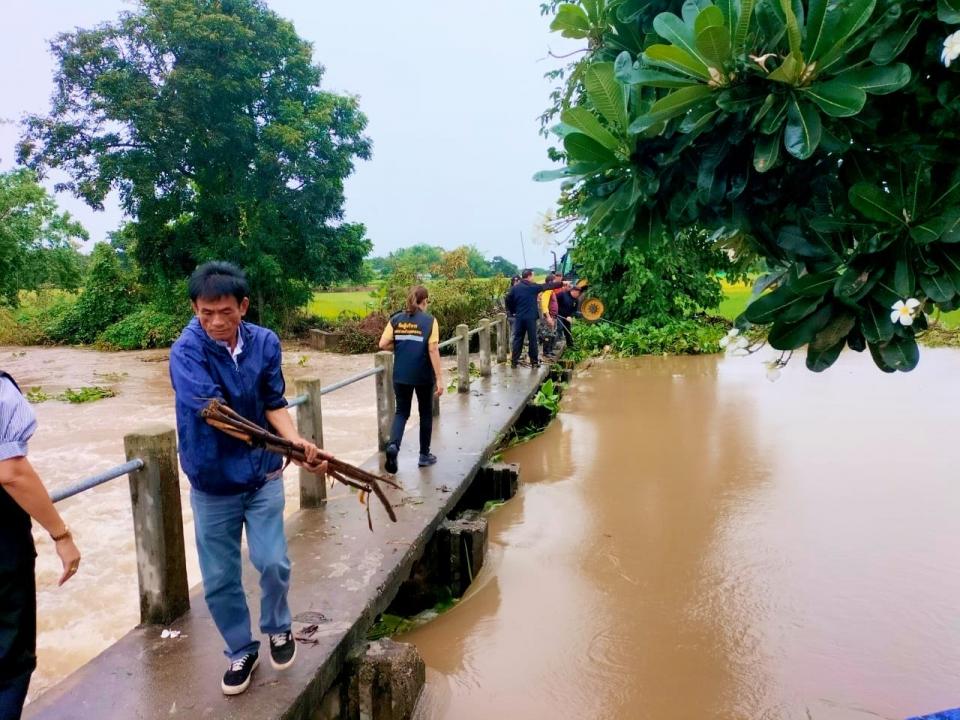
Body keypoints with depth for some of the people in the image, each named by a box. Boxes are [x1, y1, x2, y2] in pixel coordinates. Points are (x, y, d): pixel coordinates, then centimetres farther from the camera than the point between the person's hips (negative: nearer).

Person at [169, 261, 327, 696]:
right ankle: (241, 652, 34)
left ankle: (278, 629, 29)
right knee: (219, 580, 9)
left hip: (263, 475, 1)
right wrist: (264, 436, -25)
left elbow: (275, 405, -6)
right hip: (212, 483, -1)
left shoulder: (265, 343, -7)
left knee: (272, 563, -2)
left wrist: (297, 441, -24)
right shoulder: (186, 351, -17)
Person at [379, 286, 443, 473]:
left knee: (401, 412, 14)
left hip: (401, 375, 3)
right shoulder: (429, 320, -7)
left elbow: (383, 344, -3)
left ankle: (393, 445, -12)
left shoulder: (396, 319, 3)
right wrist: (439, 378, -12)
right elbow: (433, 349, -14)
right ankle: (424, 455, 23)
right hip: (423, 376, -3)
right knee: (426, 413, 15)